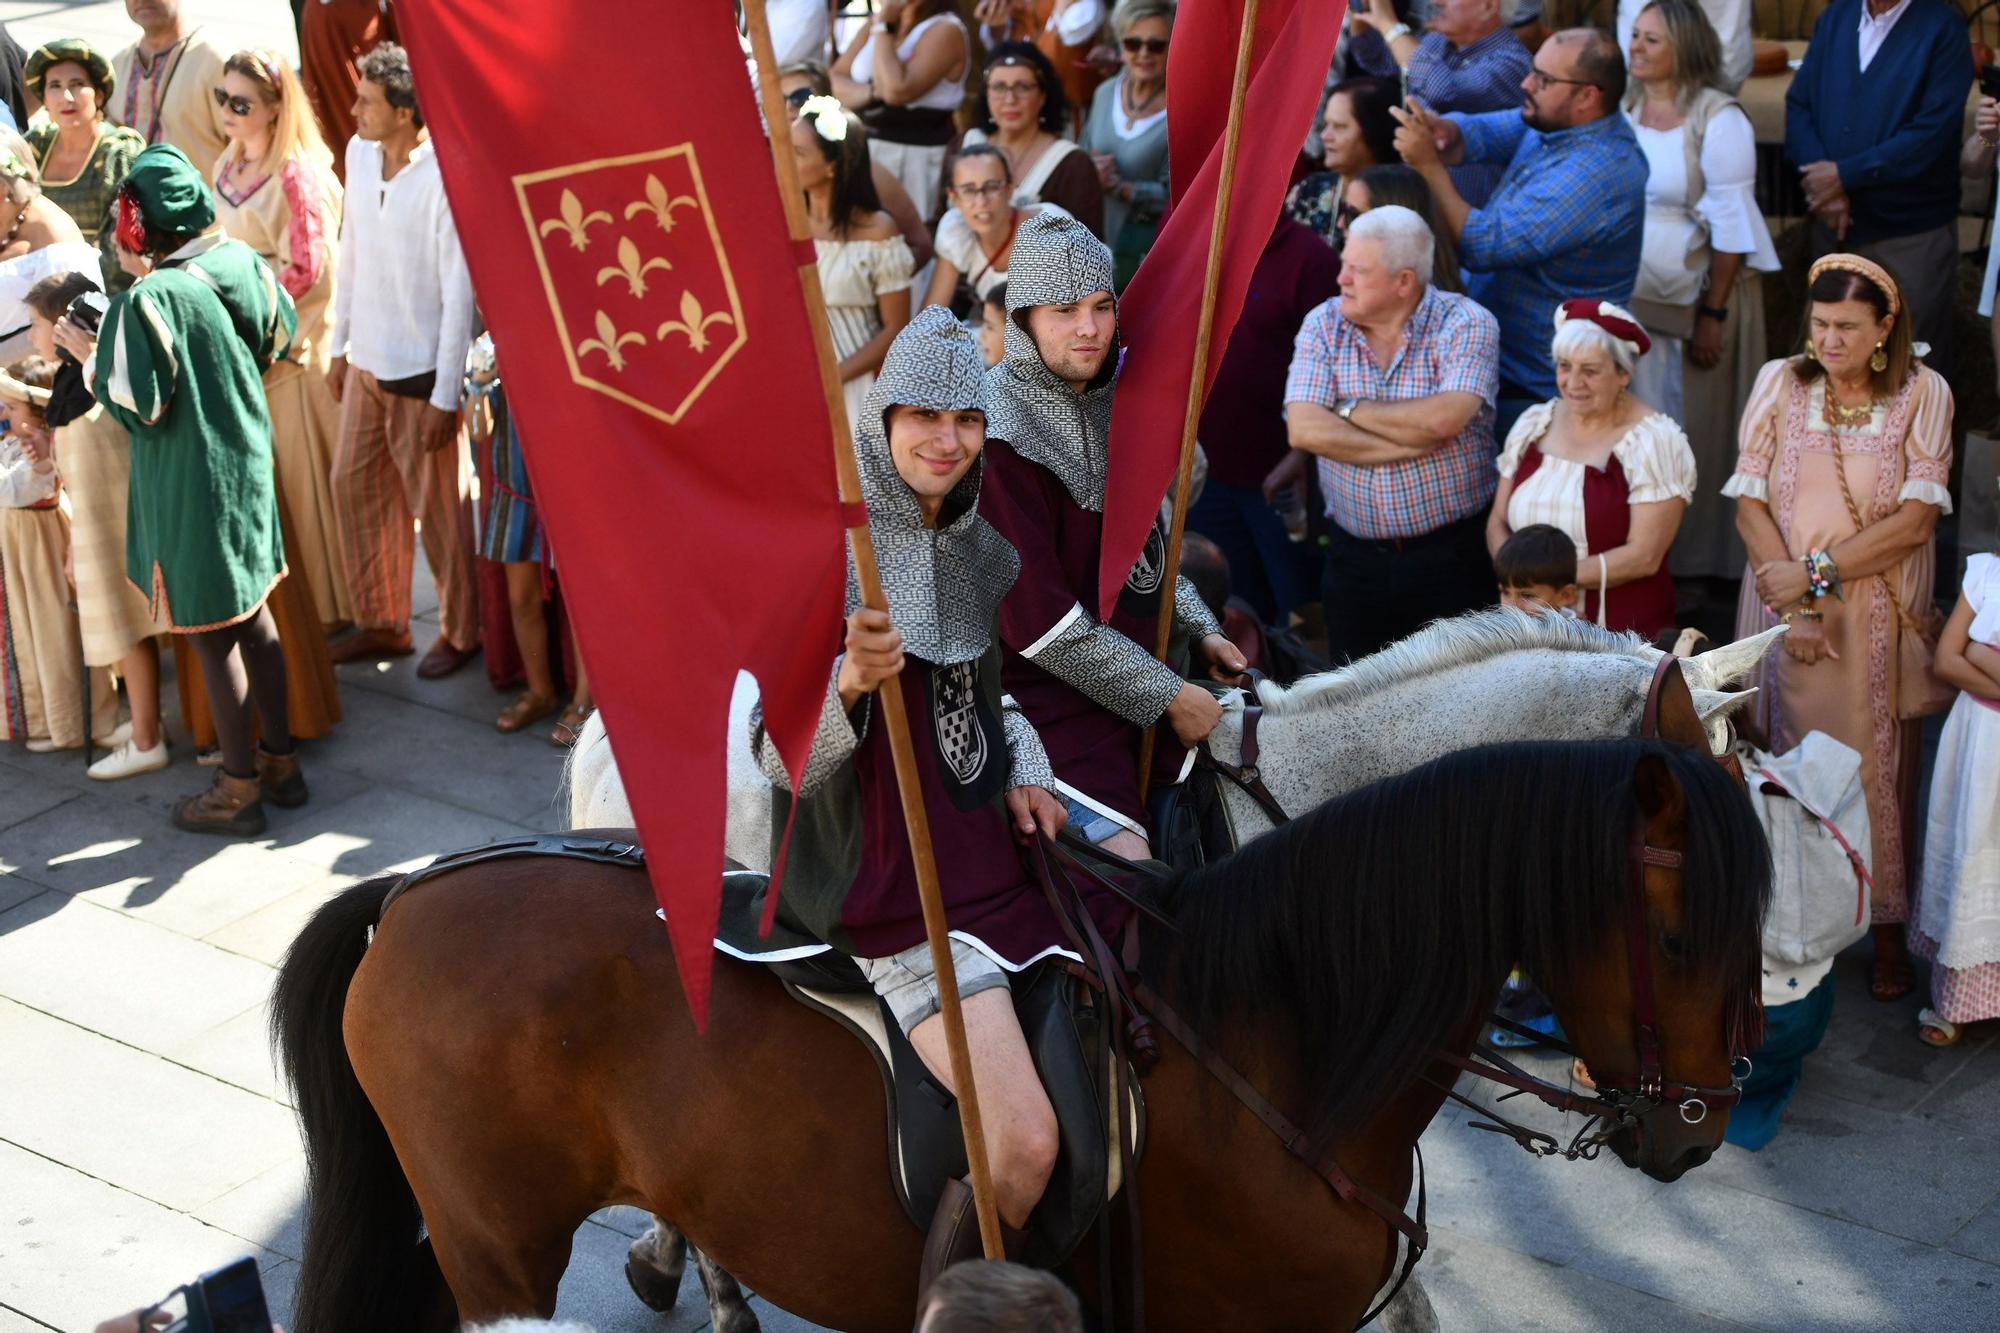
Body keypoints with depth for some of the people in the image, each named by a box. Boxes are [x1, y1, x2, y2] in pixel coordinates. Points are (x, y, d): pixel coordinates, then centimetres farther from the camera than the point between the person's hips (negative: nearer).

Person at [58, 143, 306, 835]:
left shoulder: (147, 303, -23)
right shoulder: (243, 263, -4)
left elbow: (137, 408, -20)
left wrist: (87, 354, -5)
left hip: (189, 487, -7)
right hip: (248, 466, 7)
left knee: (212, 635, 5)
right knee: (253, 616, 20)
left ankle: (239, 789, 15)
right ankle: (280, 760, 30)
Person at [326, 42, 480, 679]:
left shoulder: (444, 178, -19)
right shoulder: (359, 154, 2)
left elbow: (459, 293, -17)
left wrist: (445, 395, -16)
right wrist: (339, 345, 16)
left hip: (422, 371, -7)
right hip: (366, 364, 7)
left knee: (439, 507, 4)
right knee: (356, 488, 14)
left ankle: (460, 630, 22)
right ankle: (382, 622, 30)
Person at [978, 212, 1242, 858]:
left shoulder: (1108, 401, 7)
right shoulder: (1001, 439, -19)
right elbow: (1036, 621, -21)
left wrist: (1201, 631, 10)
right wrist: (1168, 695, -15)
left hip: (1142, 666, 9)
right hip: (1053, 701, -9)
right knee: (1128, 864, -20)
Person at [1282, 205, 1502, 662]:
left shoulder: (1467, 324, -8)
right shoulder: (1323, 325, 1)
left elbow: (1442, 419, -25)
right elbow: (1304, 430, -13)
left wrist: (1349, 408, -11)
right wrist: (1415, 442, -16)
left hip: (1451, 556, -3)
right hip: (1354, 556, 3)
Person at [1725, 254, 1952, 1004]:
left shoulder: (1923, 394, -1)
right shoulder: (1779, 383, 2)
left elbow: (1916, 520, -8)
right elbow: (1750, 504, -3)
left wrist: (1817, 570, -14)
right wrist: (1793, 606, -12)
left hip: (1880, 620, -1)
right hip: (1786, 610, 1)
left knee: (1878, 767, 1)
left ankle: (1888, 931, 12)